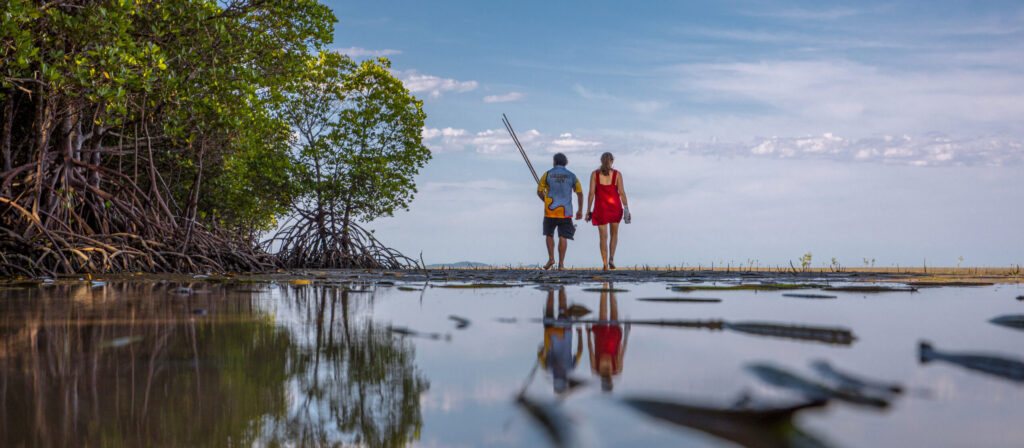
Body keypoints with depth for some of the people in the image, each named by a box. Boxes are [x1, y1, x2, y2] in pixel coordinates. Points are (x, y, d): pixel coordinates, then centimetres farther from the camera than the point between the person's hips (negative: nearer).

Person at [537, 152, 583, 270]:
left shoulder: (547, 174, 0)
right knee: (563, 237, 2)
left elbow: (539, 192, 3)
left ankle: (551, 257, 5)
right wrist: (580, 210, 10)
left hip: (550, 210, 0)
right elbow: (580, 193, 3)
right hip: (565, 211, 0)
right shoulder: (571, 176, 4)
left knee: (549, 234, 18)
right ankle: (561, 264, -3)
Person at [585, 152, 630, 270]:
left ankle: (605, 264, -5)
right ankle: (611, 258, 3)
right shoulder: (617, 174, -4)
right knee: (614, 234, 19)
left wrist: (588, 210, -1)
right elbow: (622, 193, -6)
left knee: (603, 236, 3)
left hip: (601, 208, 0)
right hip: (615, 207, 0)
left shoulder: (594, 174, -3)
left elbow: (591, 193, -6)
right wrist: (627, 210, -2)